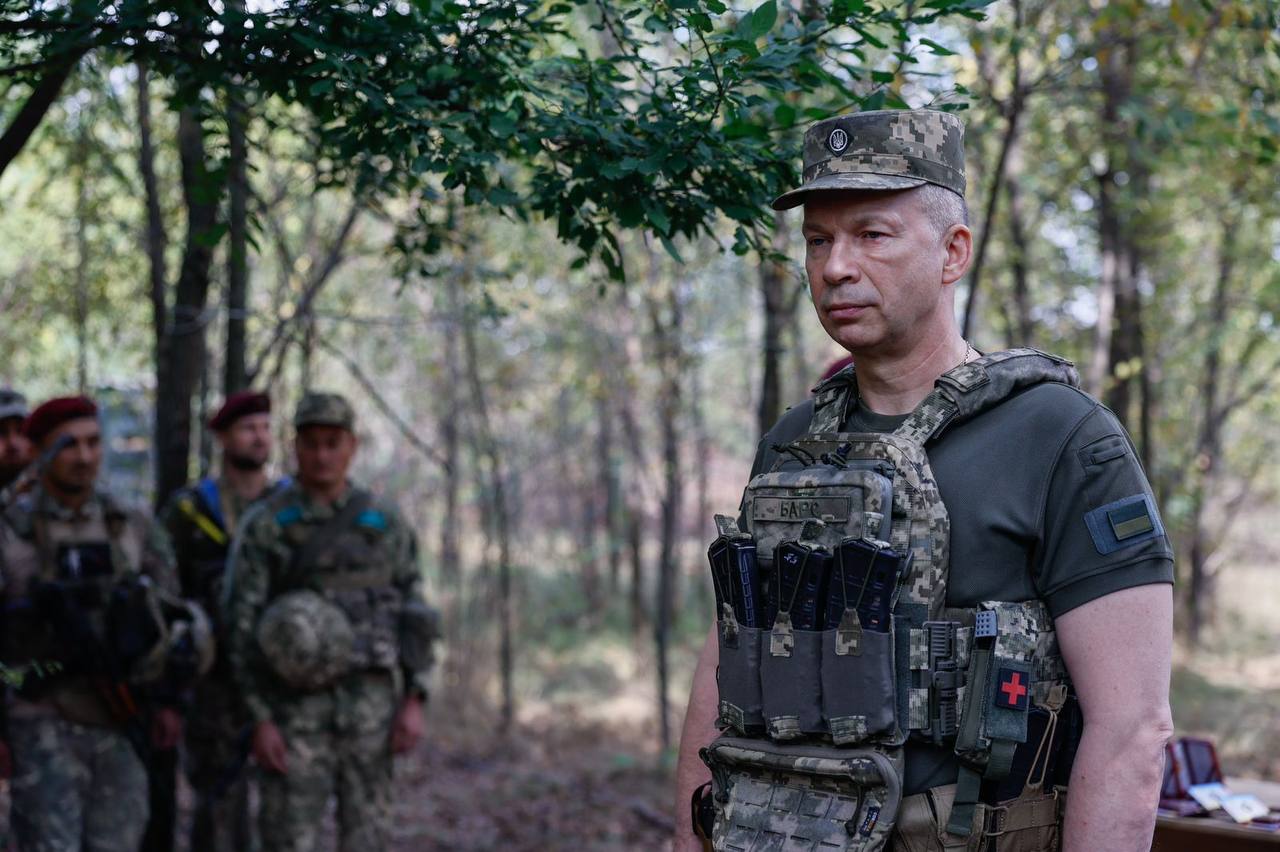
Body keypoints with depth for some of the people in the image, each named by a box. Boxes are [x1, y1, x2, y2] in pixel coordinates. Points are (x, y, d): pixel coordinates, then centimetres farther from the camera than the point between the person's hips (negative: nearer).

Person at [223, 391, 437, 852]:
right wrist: (260, 720, -12)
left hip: (371, 704, 2)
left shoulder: (385, 523, 6)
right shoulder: (263, 527, -3)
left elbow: (412, 616, 7)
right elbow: (242, 628, -5)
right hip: (299, 706, -2)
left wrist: (413, 703, -3)